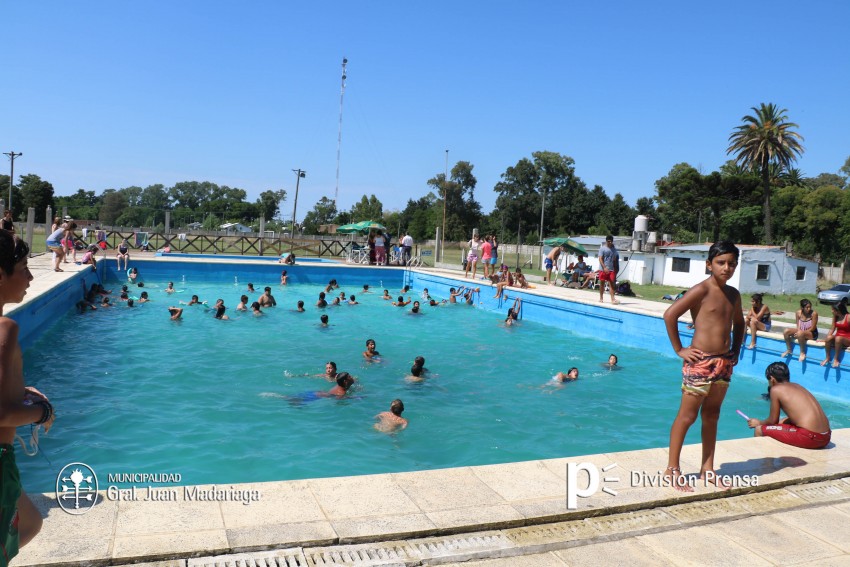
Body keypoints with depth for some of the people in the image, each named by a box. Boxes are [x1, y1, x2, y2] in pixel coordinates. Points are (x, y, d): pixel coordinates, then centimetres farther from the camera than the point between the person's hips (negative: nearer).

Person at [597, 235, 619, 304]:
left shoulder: (613, 249, 9)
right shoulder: (602, 248, -4)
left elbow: (615, 260, 15)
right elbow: (600, 259, -11)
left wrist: (616, 269, 11)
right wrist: (604, 267, -21)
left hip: (611, 269, 3)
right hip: (603, 269, -3)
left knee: (611, 284, -5)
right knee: (602, 283, 6)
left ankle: (613, 299, -12)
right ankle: (601, 298, 18)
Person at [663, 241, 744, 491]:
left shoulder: (733, 294, 9)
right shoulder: (702, 290, -12)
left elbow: (739, 323, 27)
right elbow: (670, 314, -19)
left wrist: (735, 351, 14)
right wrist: (679, 349, -15)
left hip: (724, 362, 7)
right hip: (700, 362, -7)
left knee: (712, 415, 15)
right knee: (687, 415, -1)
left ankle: (707, 468, 26)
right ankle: (672, 469, 9)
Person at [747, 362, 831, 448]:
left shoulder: (776, 389, -2)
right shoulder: (797, 386, 19)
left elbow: (773, 421, 5)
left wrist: (759, 423, 24)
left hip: (810, 438, -8)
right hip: (826, 437, 9)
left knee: (759, 430, 3)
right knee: (783, 422, 33)